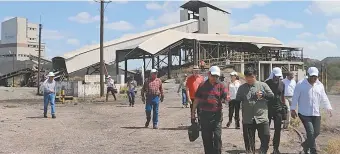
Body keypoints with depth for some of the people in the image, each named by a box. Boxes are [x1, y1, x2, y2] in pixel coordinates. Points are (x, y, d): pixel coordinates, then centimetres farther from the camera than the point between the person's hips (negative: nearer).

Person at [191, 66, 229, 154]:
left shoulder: (221, 86, 2)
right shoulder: (202, 85, 7)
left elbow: (226, 98, -5)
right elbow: (197, 100, 11)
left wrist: (225, 99, -29)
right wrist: (193, 113, 10)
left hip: (216, 115, -2)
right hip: (204, 114, 2)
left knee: (217, 137, -6)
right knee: (206, 137, 9)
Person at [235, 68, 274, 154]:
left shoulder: (263, 85, 3)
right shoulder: (241, 88, 6)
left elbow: (272, 96, 4)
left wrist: (263, 94, -14)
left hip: (262, 118, -1)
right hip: (247, 120, 1)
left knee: (266, 138, 0)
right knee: (249, 141, 8)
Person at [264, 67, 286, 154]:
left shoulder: (282, 84, 7)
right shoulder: (267, 83, -4)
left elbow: (282, 96, 15)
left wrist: (284, 107, 10)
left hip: (278, 109, 3)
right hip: (268, 109, -3)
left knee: (278, 130, 1)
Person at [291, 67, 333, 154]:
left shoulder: (320, 85, 8)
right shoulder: (301, 85, -7)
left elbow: (324, 98, 14)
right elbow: (295, 98, -4)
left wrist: (328, 108, 8)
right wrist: (293, 109, -5)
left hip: (316, 114, 5)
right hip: (304, 114, -5)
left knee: (316, 132, 9)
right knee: (311, 132, -10)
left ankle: (306, 144, 34)